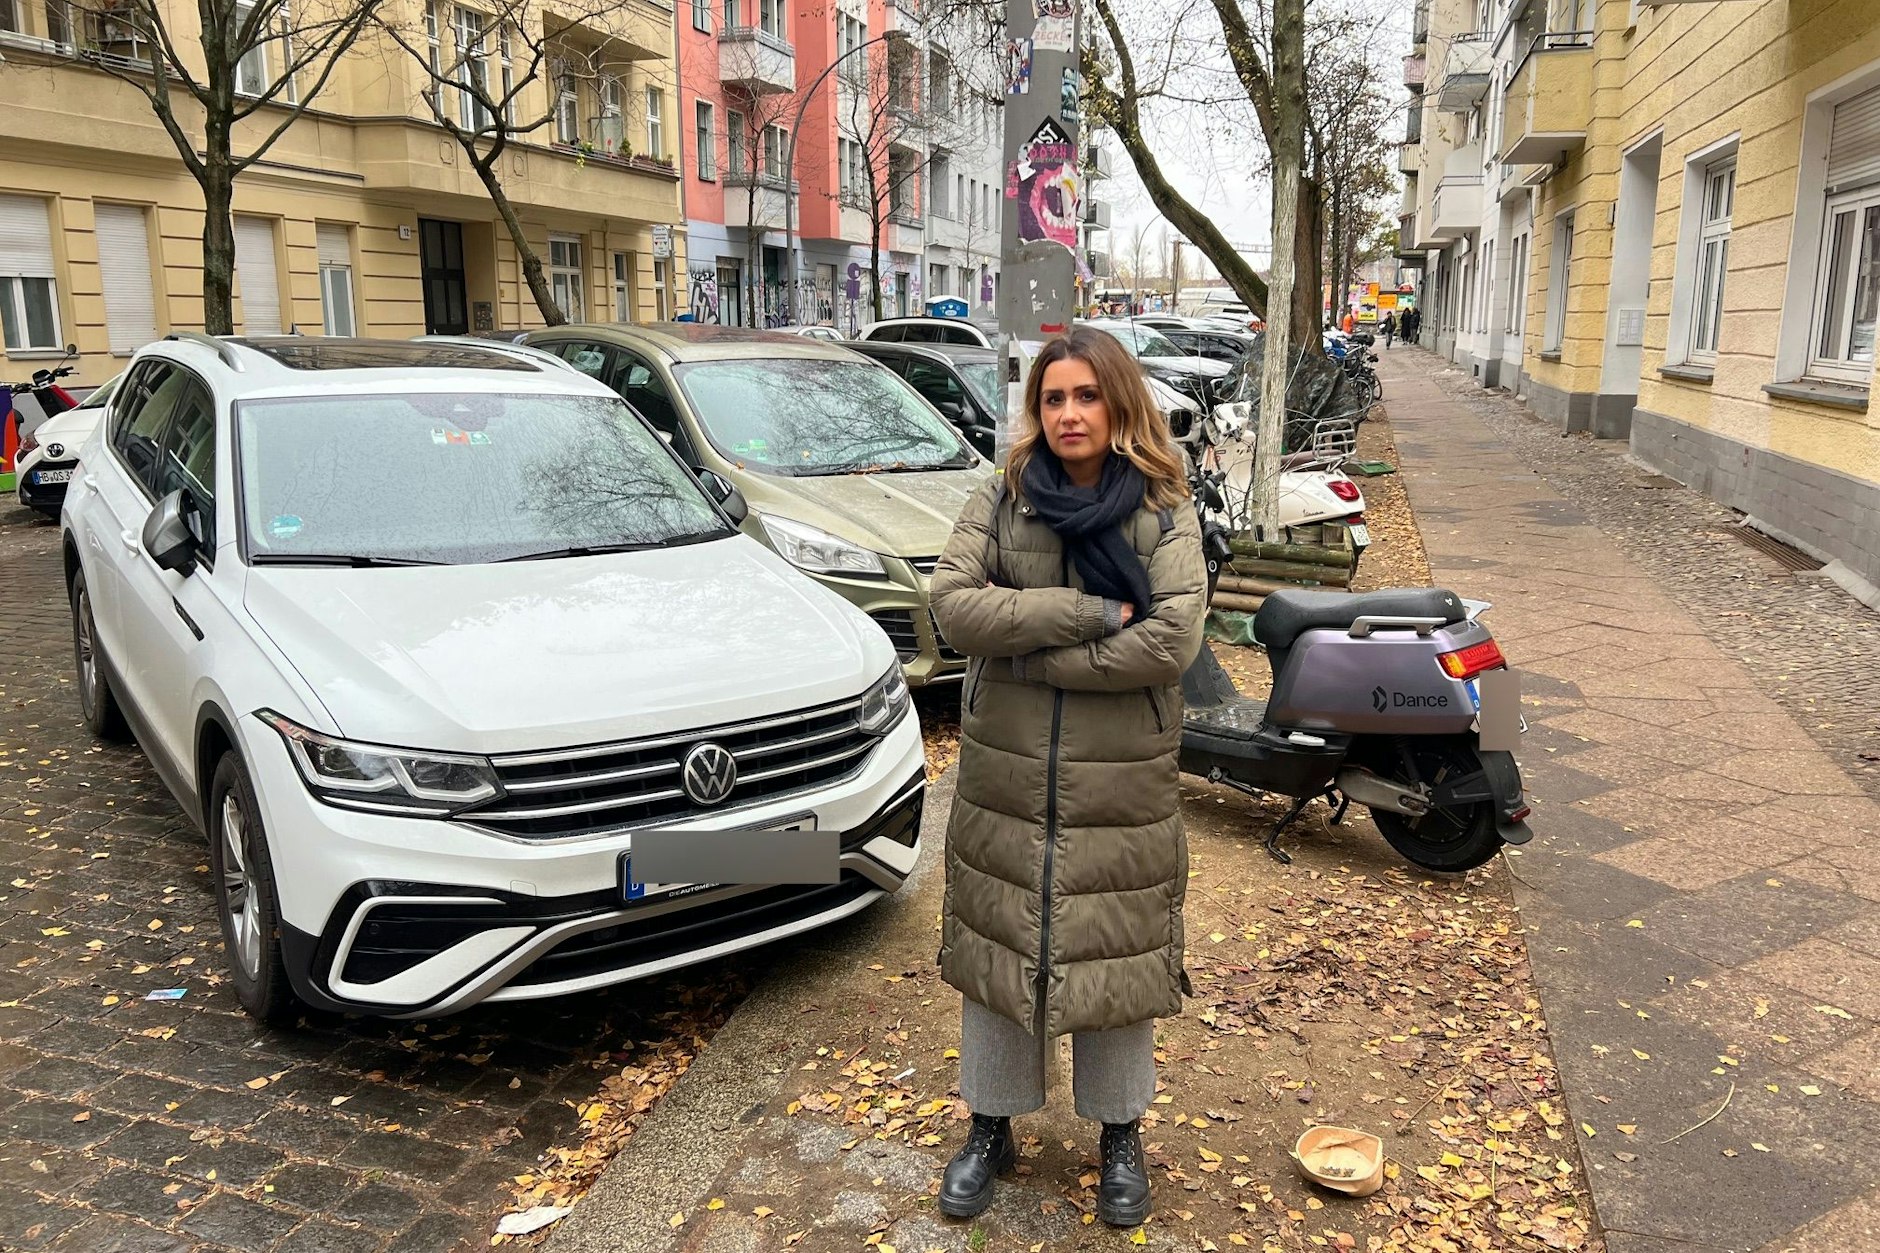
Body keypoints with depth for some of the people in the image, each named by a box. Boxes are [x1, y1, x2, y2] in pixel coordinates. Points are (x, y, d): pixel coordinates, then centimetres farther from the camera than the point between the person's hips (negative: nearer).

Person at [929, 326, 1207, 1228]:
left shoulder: (1165, 515, -5)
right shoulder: (999, 502, 0)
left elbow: (1172, 639, -19)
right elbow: (954, 605, -15)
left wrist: (1030, 648, -18)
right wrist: (1094, 615, -20)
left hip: (1122, 786, -1)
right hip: (1004, 780, 2)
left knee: (1116, 956, 12)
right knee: (998, 949, 14)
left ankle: (1120, 1134, 36)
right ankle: (990, 1127, 35)